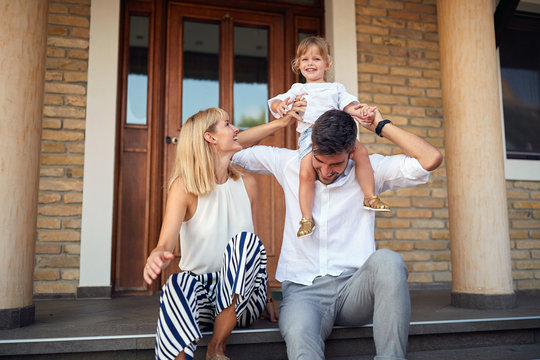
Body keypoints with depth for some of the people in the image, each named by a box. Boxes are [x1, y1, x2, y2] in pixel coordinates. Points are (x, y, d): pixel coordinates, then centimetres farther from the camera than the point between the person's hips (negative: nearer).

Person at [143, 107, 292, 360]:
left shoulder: (246, 184, 4)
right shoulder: (184, 186, -8)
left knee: (244, 240, -27)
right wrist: (156, 258, -45)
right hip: (200, 288, -3)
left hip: (240, 296, 4)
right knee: (176, 286, -36)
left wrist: (267, 297, 12)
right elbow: (165, 243, -20)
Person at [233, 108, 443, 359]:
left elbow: (430, 159, -6)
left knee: (387, 260, -34)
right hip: (303, 290, -1)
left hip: (353, 288, 1)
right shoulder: (289, 164, 7)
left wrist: (381, 126, -2)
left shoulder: (370, 170, 4)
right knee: (299, 338, -37)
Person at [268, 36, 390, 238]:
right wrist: (280, 105, -12)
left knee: (361, 151, -23)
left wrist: (361, 112, -10)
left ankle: (370, 197, -11)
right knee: (306, 173, -23)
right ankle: (306, 218, -12)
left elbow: (349, 105, 13)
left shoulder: (336, 88, 27)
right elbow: (276, 103, 14)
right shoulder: (298, 89, 25)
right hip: (309, 134, -1)